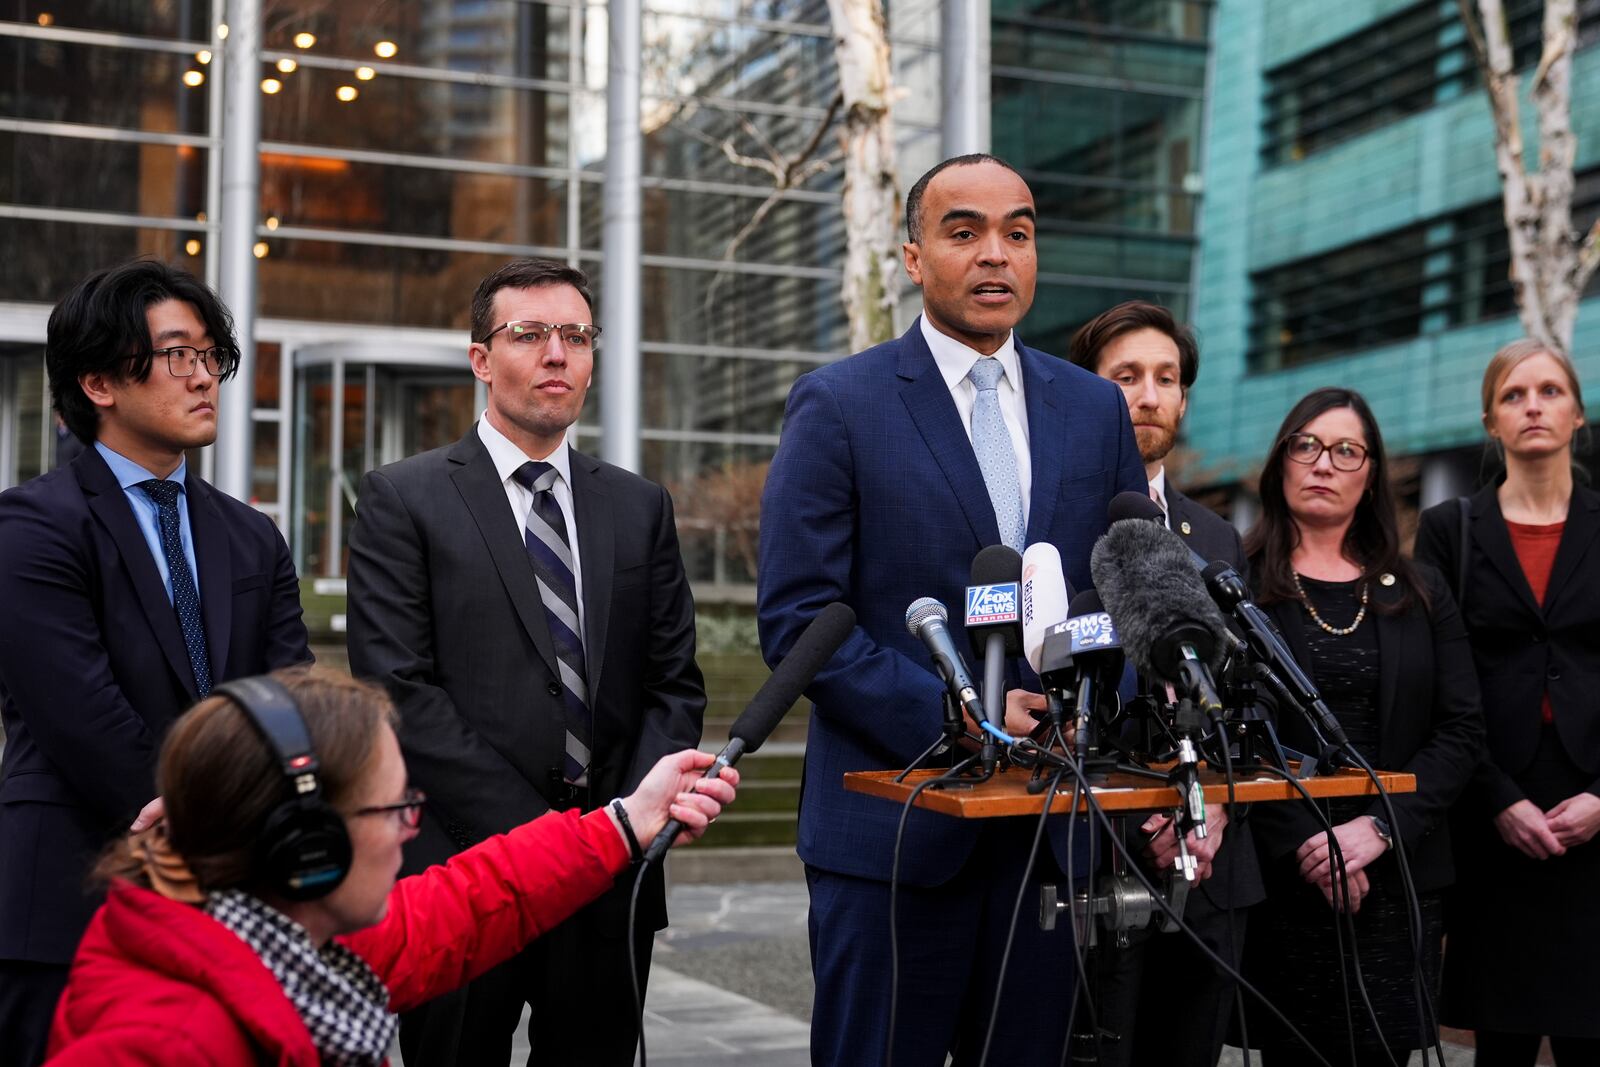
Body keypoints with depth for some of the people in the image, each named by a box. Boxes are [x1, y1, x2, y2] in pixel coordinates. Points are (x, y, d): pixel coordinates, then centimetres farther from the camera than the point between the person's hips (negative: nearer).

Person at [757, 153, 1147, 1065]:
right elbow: (796, 618, -9)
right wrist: (948, 712, -18)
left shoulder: (1096, 409, 11)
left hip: (1051, 821, 4)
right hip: (894, 825, -4)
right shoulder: (839, 405, -3)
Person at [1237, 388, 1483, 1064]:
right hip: (1279, 882, -2)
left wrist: (1380, 827, -10)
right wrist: (1306, 844, -14)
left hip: (1398, 877, 3)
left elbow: (1461, 730, 4)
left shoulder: (1418, 594, 12)